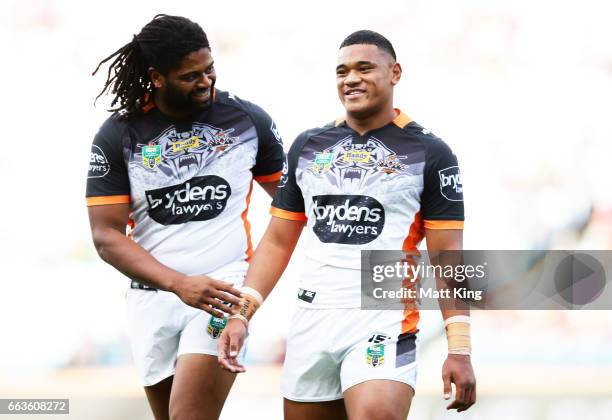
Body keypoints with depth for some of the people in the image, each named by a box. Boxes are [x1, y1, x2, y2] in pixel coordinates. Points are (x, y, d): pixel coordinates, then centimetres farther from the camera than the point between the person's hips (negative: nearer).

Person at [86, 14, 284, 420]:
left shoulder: (248, 120, 0)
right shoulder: (119, 136, -2)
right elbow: (107, 236, -7)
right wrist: (180, 284, -20)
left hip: (225, 290, -3)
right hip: (153, 295, 3)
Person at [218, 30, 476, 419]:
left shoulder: (429, 152, 0)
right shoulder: (308, 146, 12)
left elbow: (447, 256, -3)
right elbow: (278, 241, 15)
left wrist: (459, 350, -9)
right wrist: (242, 314, 2)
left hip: (384, 324, -5)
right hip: (311, 323, 5)